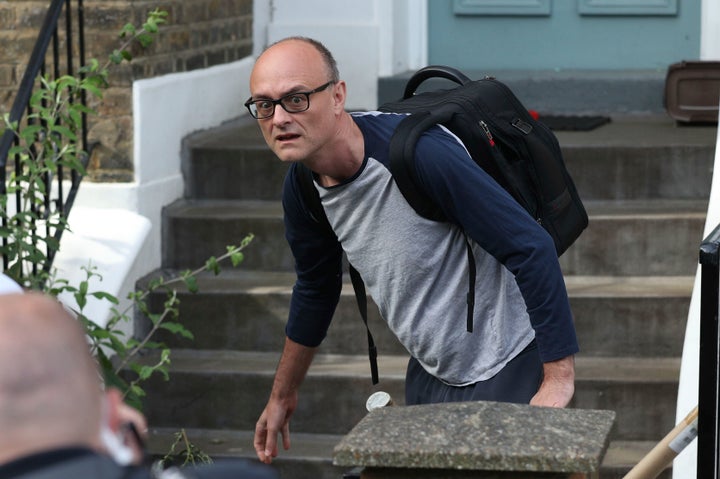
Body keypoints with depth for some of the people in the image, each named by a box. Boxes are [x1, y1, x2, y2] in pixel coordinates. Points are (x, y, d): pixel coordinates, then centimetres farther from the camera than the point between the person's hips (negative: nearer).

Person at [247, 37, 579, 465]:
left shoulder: (418, 152, -29)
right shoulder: (301, 189, -5)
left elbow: (531, 248, -27)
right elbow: (316, 290, 15)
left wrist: (559, 377, -26)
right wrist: (282, 396, 25)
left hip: (510, 369, -7)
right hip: (430, 372, 7)